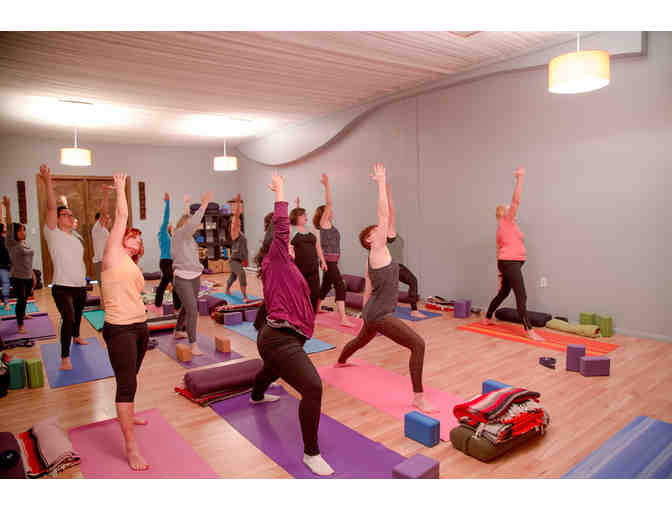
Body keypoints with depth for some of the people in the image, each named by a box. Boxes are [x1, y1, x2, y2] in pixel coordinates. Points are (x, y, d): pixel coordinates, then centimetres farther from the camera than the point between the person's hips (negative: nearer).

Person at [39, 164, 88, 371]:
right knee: (68, 319, -19)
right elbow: (51, 208, -18)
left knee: (77, 315, 24)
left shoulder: (76, 238, 14)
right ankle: (65, 357, -11)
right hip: (62, 287, -7)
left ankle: (76, 336, 50)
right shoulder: (53, 234, -7)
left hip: (80, 286, 7)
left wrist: (83, 280, 18)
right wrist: (48, 182, -27)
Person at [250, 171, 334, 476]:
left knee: (272, 369, 41)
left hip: (276, 338, 11)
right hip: (281, 338, -11)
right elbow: (281, 226, -17)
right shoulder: (275, 260, -6)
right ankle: (311, 453, -13)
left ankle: (256, 396, 73)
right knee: (313, 388, -23)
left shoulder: (281, 269, 20)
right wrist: (280, 191, -9)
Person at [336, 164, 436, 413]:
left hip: (373, 313, 10)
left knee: (361, 340, 35)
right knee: (418, 345, -17)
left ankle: (340, 362, 63)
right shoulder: (378, 252, -13)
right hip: (381, 315, -10)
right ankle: (418, 398, -15)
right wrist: (381, 182, -16)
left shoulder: (371, 260, 12)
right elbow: (384, 216, -19)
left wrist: (367, 315, 27)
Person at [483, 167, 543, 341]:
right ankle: (529, 330, -14)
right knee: (521, 296, -12)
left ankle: (488, 318, 30)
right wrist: (520, 178, -10)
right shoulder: (506, 220, -3)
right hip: (511, 262, -10)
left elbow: (499, 249, 19)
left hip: (507, 263, 10)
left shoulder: (502, 227, 20)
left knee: (503, 292, 20)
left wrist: (501, 269, 20)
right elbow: (516, 200, -14)